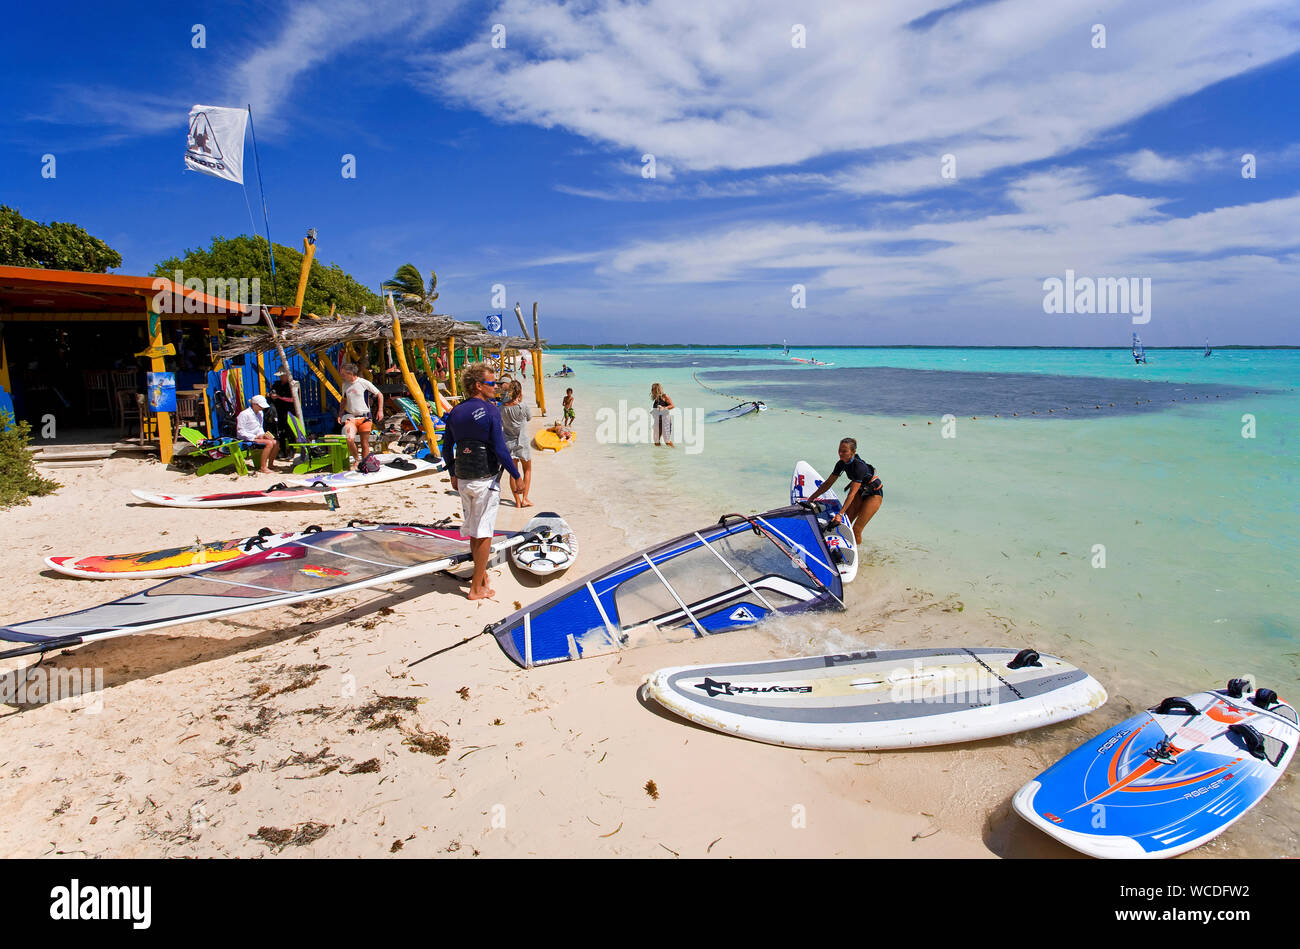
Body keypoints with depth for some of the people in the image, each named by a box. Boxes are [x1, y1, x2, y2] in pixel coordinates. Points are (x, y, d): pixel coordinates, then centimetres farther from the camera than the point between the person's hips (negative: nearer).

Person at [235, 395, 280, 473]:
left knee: (276, 443, -9)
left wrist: (263, 435, 0)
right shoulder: (244, 414, -14)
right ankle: (262, 468, -23)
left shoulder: (260, 413, 13)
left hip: (257, 436, 9)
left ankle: (270, 465, 0)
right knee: (269, 443, -27)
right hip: (246, 439, -9)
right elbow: (240, 432, -16)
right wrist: (256, 437, -21)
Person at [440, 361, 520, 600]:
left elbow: (447, 449, 12)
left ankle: (482, 574, 34)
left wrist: (453, 475, 25)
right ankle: (476, 588, 7)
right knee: (484, 534, 2)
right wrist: (517, 476, -6)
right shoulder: (490, 411, -13)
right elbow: (500, 450, -16)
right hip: (486, 479, -6)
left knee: (473, 531, 19)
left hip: (463, 479, 6)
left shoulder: (455, 412, 6)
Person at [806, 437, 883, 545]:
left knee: (856, 530, -12)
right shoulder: (841, 464, -9)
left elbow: (852, 493, -35)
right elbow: (828, 483, 0)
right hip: (861, 492, 7)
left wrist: (840, 513, -39)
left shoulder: (859, 466, -31)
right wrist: (811, 498, 0)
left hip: (874, 493, -7)